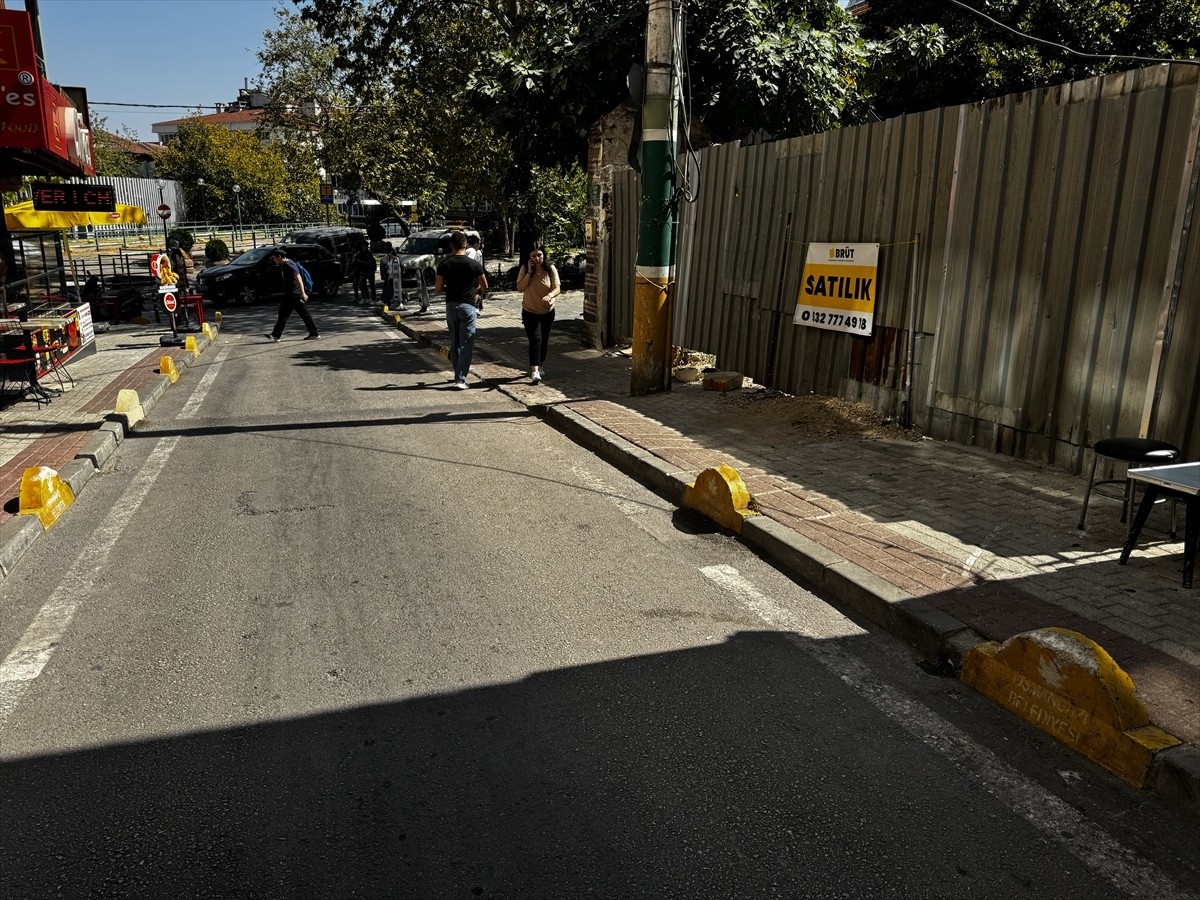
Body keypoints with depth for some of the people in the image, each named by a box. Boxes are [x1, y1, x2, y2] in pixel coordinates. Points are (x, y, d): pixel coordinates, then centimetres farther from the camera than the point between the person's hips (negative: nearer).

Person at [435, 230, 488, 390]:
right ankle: (460, 379, -9)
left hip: (451, 306, 3)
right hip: (467, 306, -2)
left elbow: (438, 289, -1)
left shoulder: (444, 264, -3)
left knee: (454, 343, 16)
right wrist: (479, 293, 28)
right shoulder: (474, 265, -6)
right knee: (466, 344, -1)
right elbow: (485, 287, 6)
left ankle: (459, 374, 26)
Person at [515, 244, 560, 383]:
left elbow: (557, 288, -12)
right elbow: (520, 288, -14)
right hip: (530, 312, -2)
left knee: (544, 340, 14)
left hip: (547, 311, 2)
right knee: (535, 340, -14)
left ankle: (539, 366, 35)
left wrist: (550, 295, -33)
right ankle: (534, 372, -17)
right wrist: (529, 272, -21)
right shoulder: (524, 269, -7)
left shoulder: (551, 269, -7)